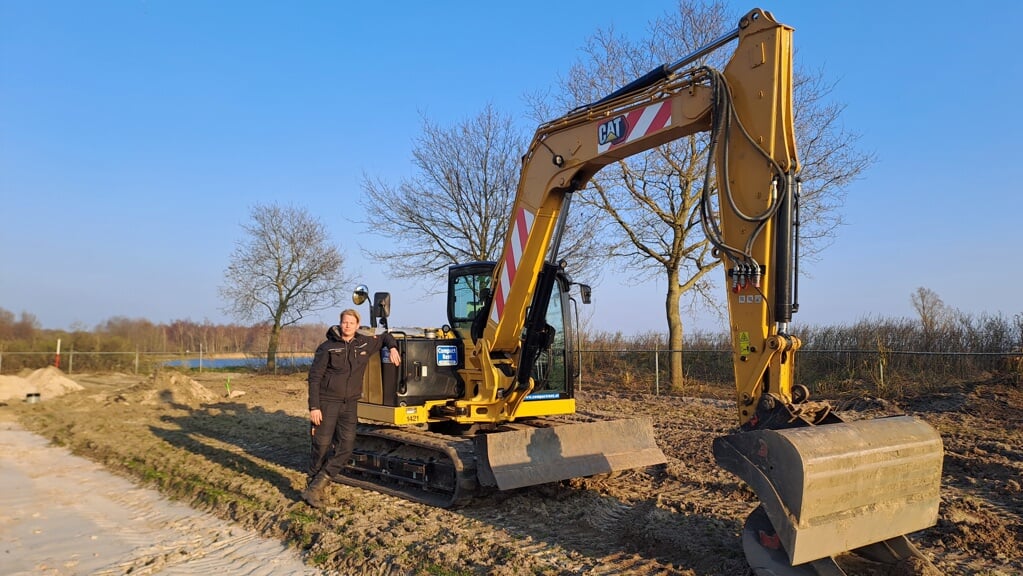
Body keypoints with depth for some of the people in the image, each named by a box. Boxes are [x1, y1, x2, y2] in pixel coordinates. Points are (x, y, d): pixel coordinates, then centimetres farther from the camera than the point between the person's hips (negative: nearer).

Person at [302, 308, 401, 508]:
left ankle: (318, 484, 7)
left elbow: (385, 337, 24)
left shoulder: (365, 343, 5)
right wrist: (314, 407, -13)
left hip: (350, 403, 4)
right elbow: (314, 377, -7)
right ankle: (313, 485, 14)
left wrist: (393, 348, 2)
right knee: (322, 445, -3)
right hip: (328, 401, -4)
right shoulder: (327, 347, -7)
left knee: (346, 445, -3)